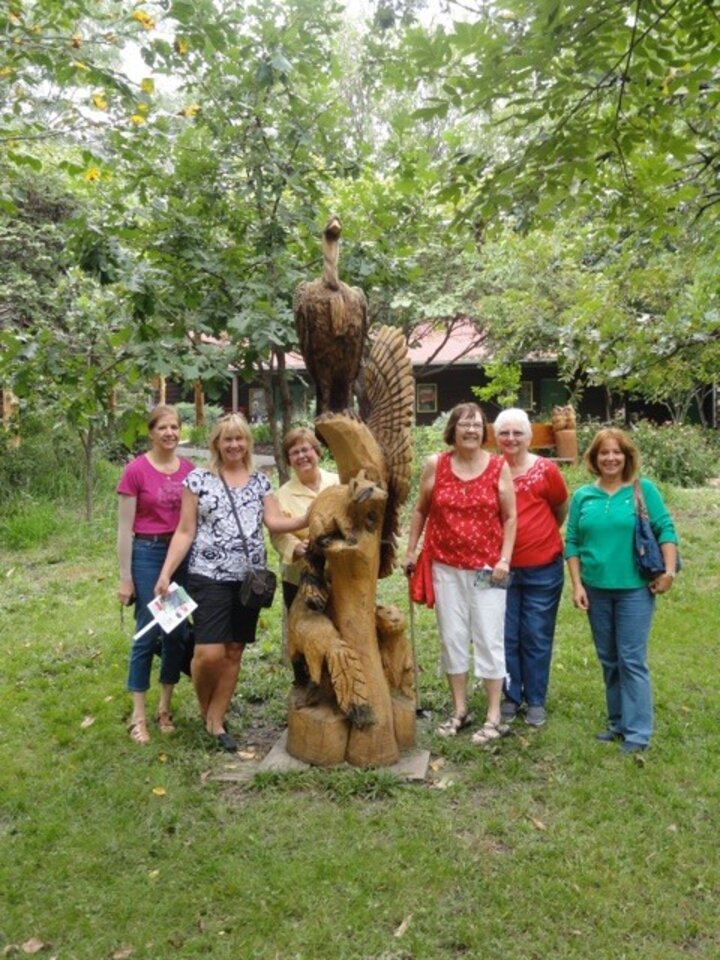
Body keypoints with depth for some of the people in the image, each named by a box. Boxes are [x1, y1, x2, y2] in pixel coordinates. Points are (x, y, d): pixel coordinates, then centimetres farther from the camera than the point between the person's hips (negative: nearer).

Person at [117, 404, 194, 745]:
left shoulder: (189, 469, 3)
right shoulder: (135, 471, -10)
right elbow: (125, 528, -7)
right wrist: (125, 577, -8)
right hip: (148, 554, -4)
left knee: (178, 633, 10)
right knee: (147, 634, 1)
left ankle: (164, 708, 26)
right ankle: (138, 715, 16)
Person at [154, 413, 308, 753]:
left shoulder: (260, 482, 11)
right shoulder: (199, 479, 1)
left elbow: (274, 522, -2)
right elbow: (185, 532, 0)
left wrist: (308, 520, -19)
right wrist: (165, 573, -8)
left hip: (250, 579, 4)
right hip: (210, 578, -3)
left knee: (233, 652, 8)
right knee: (210, 653, -9)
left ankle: (216, 721, 23)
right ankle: (204, 709, 20)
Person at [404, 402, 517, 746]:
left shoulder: (499, 467, -2)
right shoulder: (435, 465, 1)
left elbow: (510, 517, 1)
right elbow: (420, 511, 9)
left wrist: (505, 559, -7)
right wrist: (411, 551, 7)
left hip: (487, 569, -2)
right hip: (446, 566, 2)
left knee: (489, 639, 2)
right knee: (452, 638, 9)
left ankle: (494, 717, 14)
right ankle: (460, 711, 24)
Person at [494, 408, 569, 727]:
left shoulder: (546, 470, -7)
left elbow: (561, 511, 8)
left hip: (542, 569, -1)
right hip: (502, 568, 2)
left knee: (537, 638, 9)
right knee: (506, 637, 10)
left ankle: (536, 700, 24)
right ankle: (511, 696, 28)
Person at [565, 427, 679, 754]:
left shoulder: (644, 490, -3)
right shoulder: (582, 496, 4)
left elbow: (665, 529, -4)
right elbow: (572, 542, 5)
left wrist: (669, 571, -11)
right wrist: (577, 584, 0)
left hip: (635, 589, -4)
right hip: (597, 590, 4)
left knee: (632, 661, -2)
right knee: (608, 661, 14)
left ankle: (638, 732, 9)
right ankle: (618, 721, 28)